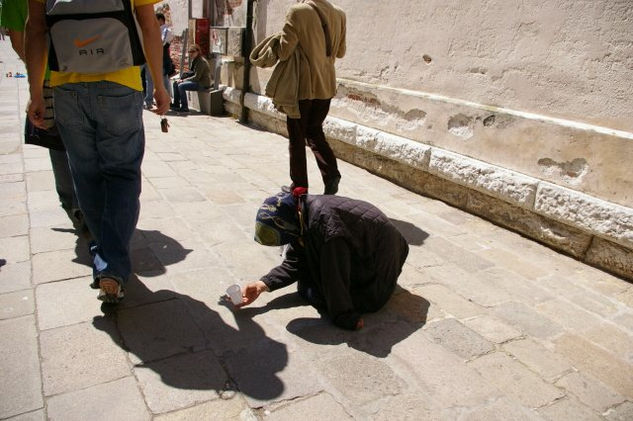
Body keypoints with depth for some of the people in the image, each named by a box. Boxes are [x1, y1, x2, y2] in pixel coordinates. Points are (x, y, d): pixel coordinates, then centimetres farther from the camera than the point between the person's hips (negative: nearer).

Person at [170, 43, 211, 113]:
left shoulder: (201, 62, -19)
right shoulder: (194, 60, 11)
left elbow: (197, 77, -22)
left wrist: (183, 80, -17)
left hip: (203, 84, -10)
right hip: (196, 81, 10)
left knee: (181, 86, -25)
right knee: (175, 83, 7)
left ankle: (185, 108, -18)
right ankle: (176, 104, 11)